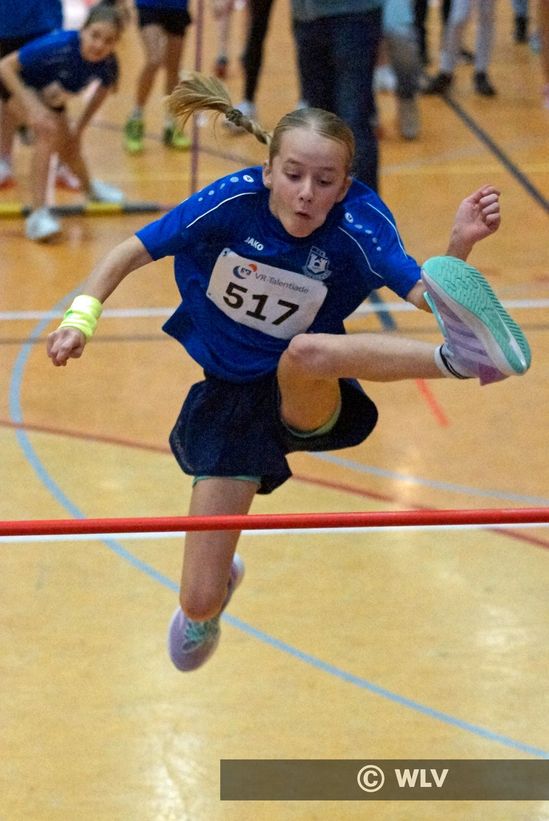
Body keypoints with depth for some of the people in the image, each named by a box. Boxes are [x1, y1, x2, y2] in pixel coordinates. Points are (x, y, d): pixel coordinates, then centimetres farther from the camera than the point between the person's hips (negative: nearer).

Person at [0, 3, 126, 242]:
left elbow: (105, 86, 0)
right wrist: (31, 105, -41)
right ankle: (38, 214, -33)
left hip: (51, 94, 6)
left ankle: (89, 187, 55)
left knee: (69, 150, 20)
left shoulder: (108, 64, -25)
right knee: (48, 130, -31)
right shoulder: (58, 46, -41)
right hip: (23, 86, -6)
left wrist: (80, 127, 1)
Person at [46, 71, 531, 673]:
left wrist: (460, 246, -51)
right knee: (201, 603, 0)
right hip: (230, 397, 2)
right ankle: (216, 581, 39)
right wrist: (82, 315, -25)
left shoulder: (356, 226, -21)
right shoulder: (234, 201, -20)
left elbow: (426, 293, -33)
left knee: (305, 350, -41)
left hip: (307, 397, -2)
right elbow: (129, 254, -10)